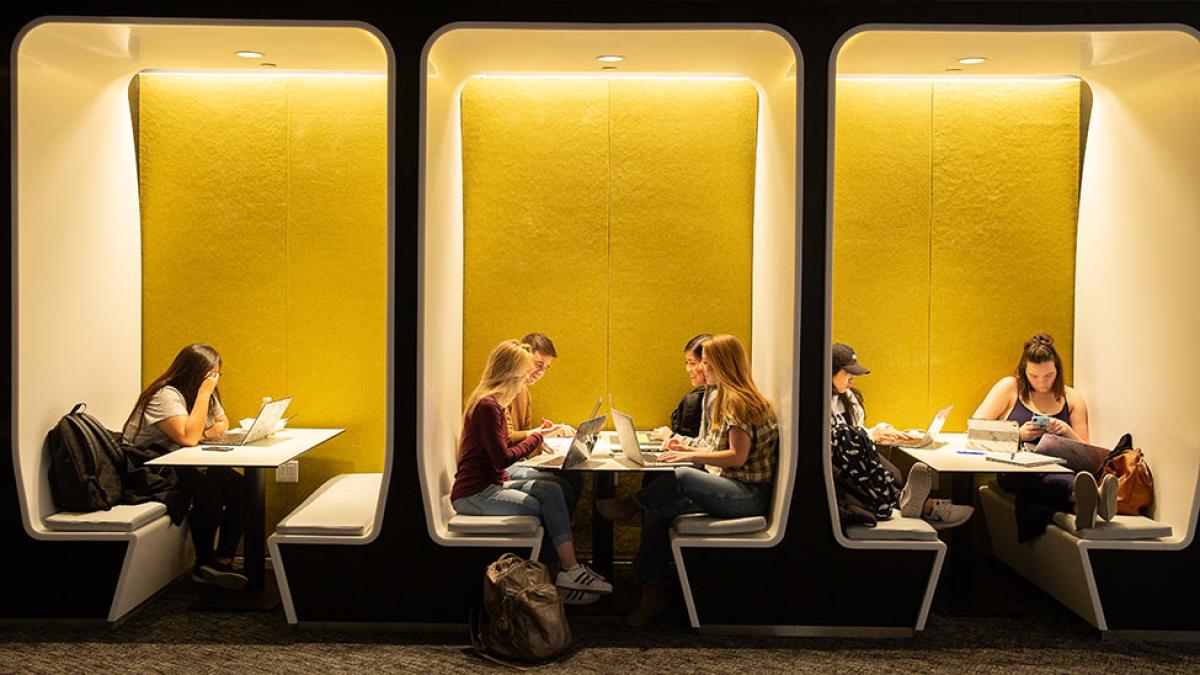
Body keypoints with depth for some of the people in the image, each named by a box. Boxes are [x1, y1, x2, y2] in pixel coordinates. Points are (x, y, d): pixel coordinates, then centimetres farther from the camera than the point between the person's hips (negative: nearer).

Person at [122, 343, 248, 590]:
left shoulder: (206, 392, 7)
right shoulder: (166, 395, -19)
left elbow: (223, 422, 17)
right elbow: (188, 437, -29)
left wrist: (208, 432, -8)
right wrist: (203, 393, -26)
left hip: (181, 463, 8)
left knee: (238, 487, -14)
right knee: (209, 494, -30)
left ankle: (223, 561, -10)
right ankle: (204, 564, -11)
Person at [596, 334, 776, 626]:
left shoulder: (739, 401, -13)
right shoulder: (725, 399, 18)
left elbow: (737, 457, -19)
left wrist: (690, 457, -17)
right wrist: (688, 449, 9)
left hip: (751, 495, -9)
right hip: (734, 491, 9)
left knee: (683, 477, -30)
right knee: (656, 512, -8)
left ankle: (630, 505, -4)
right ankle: (652, 592, -4)